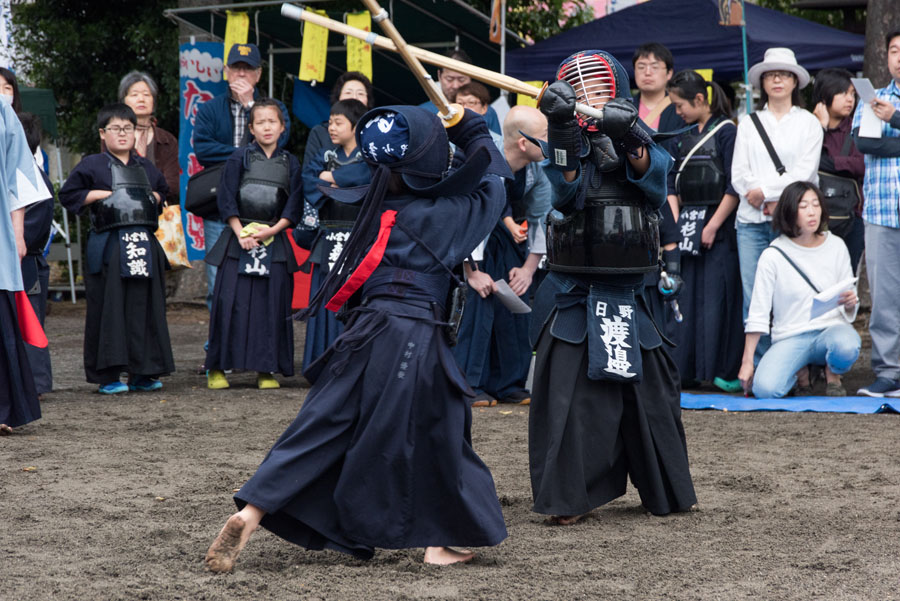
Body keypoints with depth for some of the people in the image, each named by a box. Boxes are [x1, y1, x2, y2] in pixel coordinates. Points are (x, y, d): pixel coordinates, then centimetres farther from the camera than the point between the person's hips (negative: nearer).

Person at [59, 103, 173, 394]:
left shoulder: (145, 167, 16)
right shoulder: (92, 165, 1)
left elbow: (162, 188, 33)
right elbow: (68, 195, -1)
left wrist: (154, 198, 12)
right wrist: (101, 194, -8)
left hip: (144, 243, 5)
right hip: (108, 246, -5)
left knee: (145, 308, 4)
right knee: (109, 310, -5)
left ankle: (142, 373, 12)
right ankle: (107, 375, 0)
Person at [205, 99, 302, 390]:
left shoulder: (290, 163, 9)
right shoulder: (239, 158, 3)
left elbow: (293, 208, 4)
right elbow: (227, 201, -1)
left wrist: (271, 230, -10)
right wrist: (240, 233, -11)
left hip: (274, 242, 2)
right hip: (239, 238, -2)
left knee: (272, 304, -1)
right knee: (230, 302, -5)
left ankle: (265, 369, 6)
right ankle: (217, 368, 0)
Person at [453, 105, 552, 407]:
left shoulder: (538, 170, -12)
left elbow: (540, 220, 0)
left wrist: (529, 268, -6)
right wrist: (472, 273, -23)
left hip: (502, 231, 6)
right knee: (478, 299, -19)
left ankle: (509, 385, 9)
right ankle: (468, 385, -11)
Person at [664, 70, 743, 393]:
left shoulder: (726, 131, -6)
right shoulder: (682, 137, 15)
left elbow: (734, 187, -10)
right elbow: (672, 185, 18)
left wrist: (713, 225, -13)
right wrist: (675, 224, 6)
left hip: (719, 224, -6)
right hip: (687, 223, 6)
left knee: (718, 296, -7)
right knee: (685, 296, 6)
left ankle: (725, 371, -3)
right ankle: (683, 366, 10)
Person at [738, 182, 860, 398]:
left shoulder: (836, 247, 5)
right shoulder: (773, 256, -3)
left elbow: (849, 310, 9)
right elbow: (758, 313, -2)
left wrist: (851, 303, -16)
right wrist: (747, 362, -7)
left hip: (831, 328, 1)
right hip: (790, 337, -1)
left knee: (846, 347, -37)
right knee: (765, 389, -28)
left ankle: (833, 374, 1)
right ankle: (797, 372, 9)